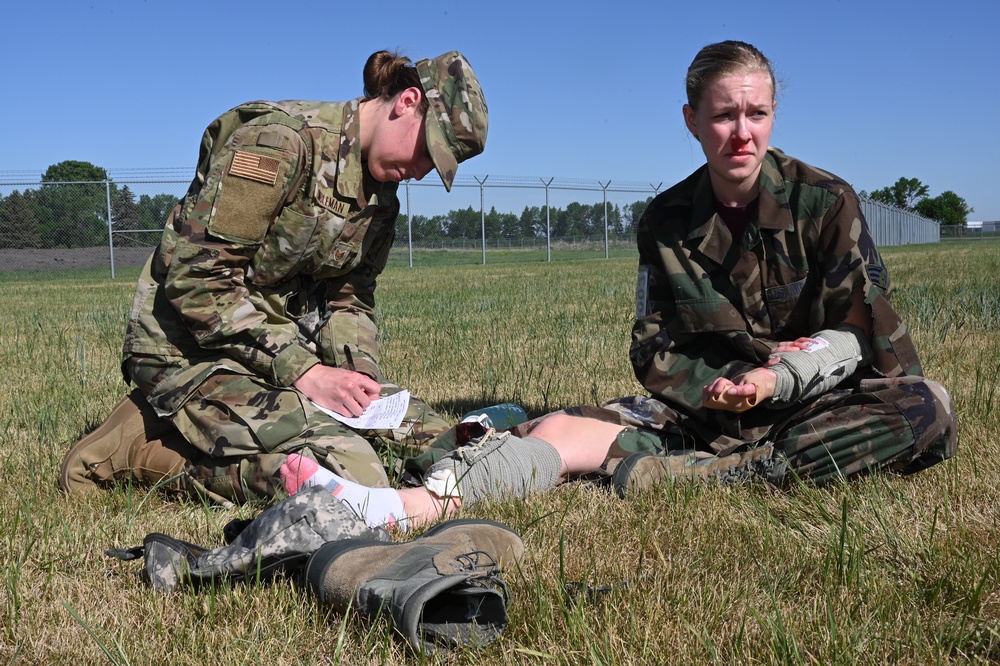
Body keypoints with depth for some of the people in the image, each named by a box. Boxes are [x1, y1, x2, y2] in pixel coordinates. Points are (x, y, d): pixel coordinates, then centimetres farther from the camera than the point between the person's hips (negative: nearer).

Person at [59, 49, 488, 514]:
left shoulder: (380, 196, 8)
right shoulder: (280, 140, -20)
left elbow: (348, 297, 10)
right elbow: (198, 278, -23)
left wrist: (359, 373, -11)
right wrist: (304, 372, -24)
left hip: (287, 341, 9)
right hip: (193, 346, -9)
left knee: (433, 437, 5)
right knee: (351, 477, -26)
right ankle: (143, 448, -5)